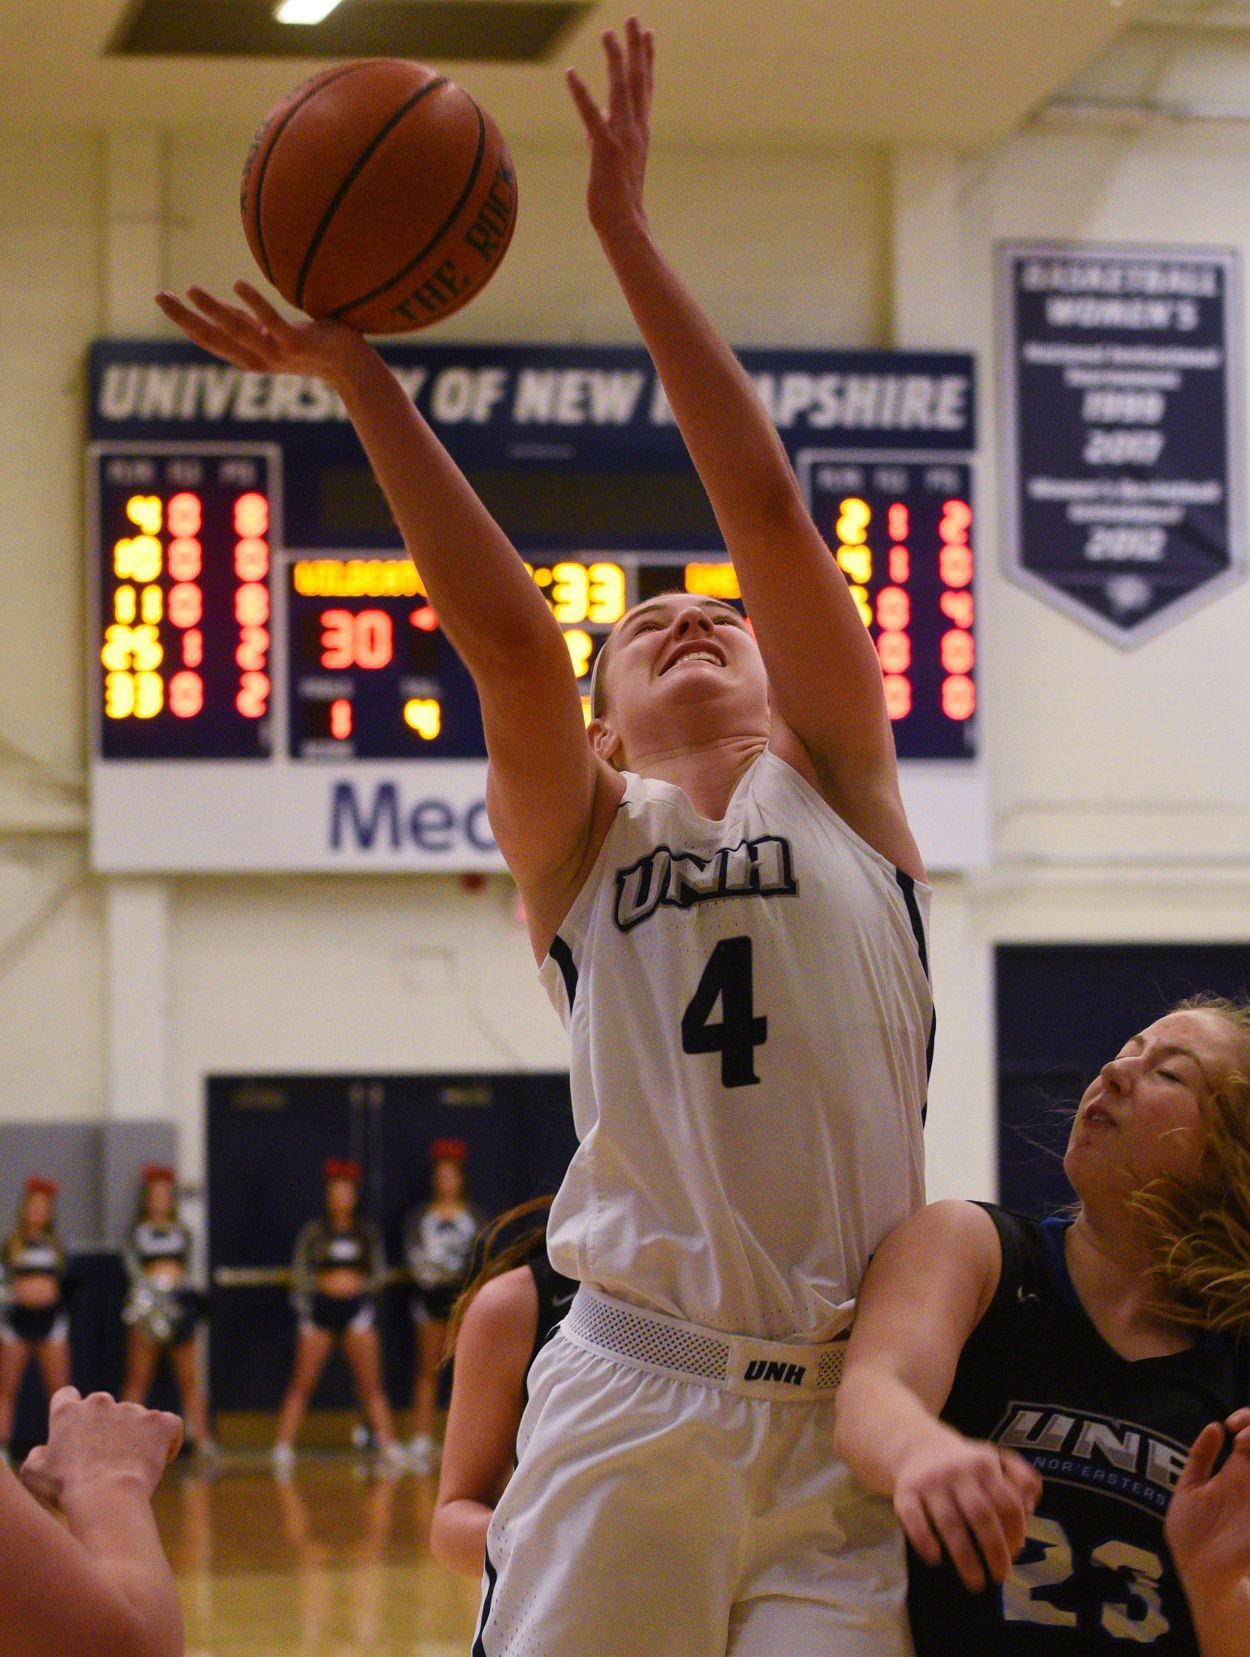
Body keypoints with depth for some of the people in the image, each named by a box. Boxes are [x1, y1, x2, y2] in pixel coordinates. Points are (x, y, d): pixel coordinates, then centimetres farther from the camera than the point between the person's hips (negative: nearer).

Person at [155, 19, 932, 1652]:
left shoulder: (841, 794, 13)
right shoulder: (584, 840, 13)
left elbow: (766, 511, 4)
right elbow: (504, 634, -4)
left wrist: (630, 233, 2)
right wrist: (362, 376, -7)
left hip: (852, 1413, 0)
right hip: (631, 1401, 0)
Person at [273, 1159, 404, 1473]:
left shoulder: (367, 1232, 9)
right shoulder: (314, 1231, 4)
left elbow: (380, 1272, 8)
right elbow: (299, 1270, 3)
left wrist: (360, 1285, -6)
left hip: (356, 1305, 1)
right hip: (321, 1306, -1)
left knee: (371, 1384, 0)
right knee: (302, 1384, -2)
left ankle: (389, 1446, 3)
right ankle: (283, 1447, 0)